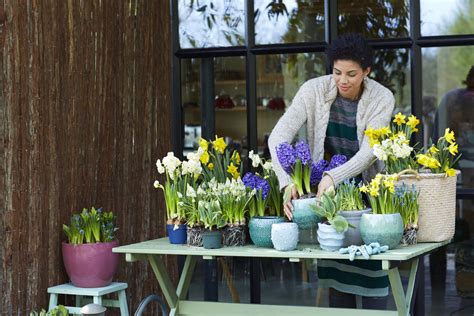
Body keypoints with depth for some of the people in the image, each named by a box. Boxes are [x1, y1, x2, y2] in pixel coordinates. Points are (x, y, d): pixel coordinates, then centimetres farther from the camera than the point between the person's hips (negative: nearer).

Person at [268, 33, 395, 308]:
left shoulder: (382, 98, -17)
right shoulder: (314, 90, -16)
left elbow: (369, 151, -25)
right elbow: (279, 136, -22)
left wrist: (334, 177, -41)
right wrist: (287, 182, -37)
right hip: (328, 191, 1)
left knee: (373, 268, -1)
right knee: (335, 265, 5)